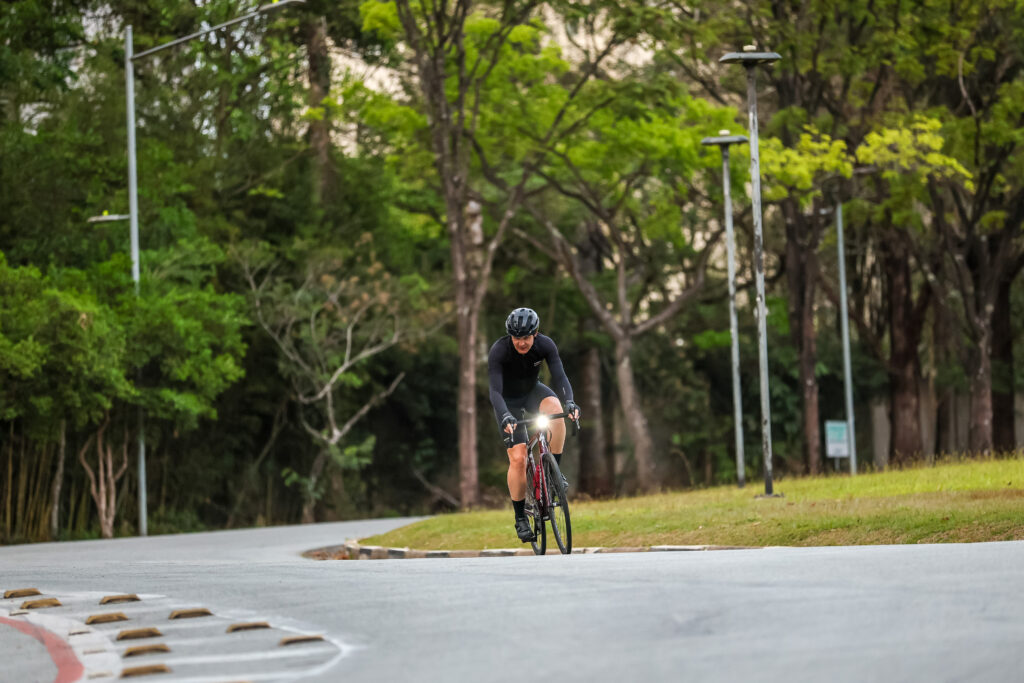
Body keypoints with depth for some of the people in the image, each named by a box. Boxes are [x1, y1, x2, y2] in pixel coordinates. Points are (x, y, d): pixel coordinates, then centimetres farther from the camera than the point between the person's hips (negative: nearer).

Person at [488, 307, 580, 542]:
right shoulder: (498, 351, -29)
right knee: (518, 458, -14)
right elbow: (495, 391, -34)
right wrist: (504, 416, -52)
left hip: (533, 391, 2)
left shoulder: (545, 345, -22)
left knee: (555, 407, -34)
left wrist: (569, 402, -47)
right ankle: (520, 518, -1)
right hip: (509, 401, -2)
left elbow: (560, 376, -28)